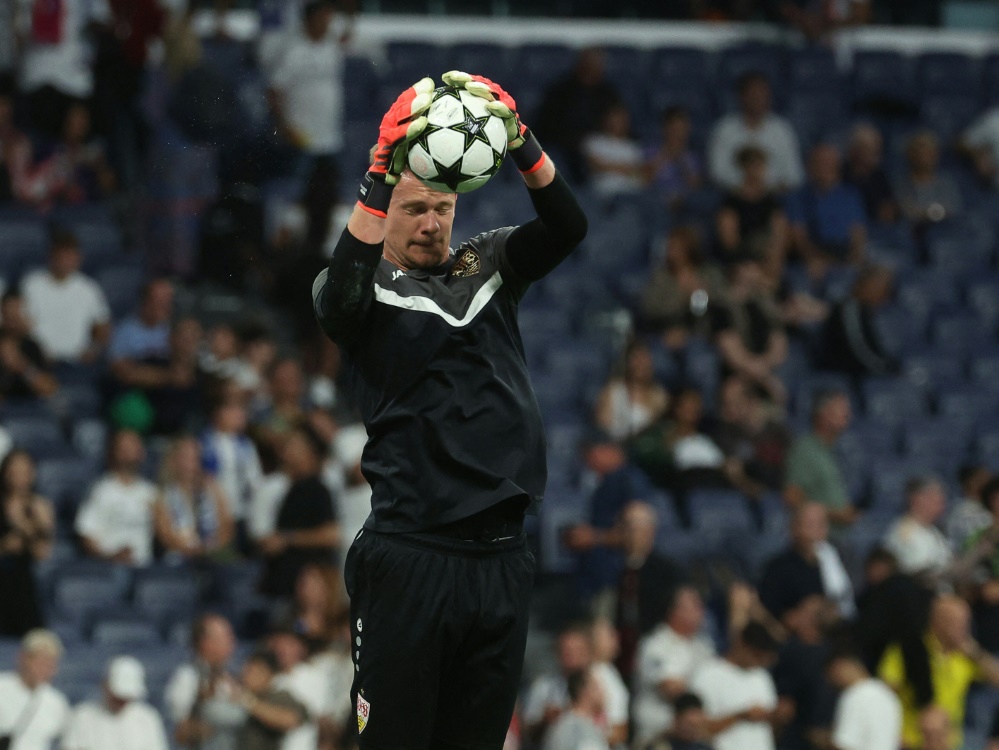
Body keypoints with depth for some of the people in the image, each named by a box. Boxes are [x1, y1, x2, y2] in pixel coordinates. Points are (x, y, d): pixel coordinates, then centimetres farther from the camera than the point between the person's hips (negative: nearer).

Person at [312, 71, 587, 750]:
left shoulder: (489, 266, 15)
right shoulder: (367, 287, 4)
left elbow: (567, 227, -1)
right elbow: (343, 291, -21)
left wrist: (518, 140, -18)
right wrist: (384, 171, -30)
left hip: (501, 559, 4)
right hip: (409, 560, -4)